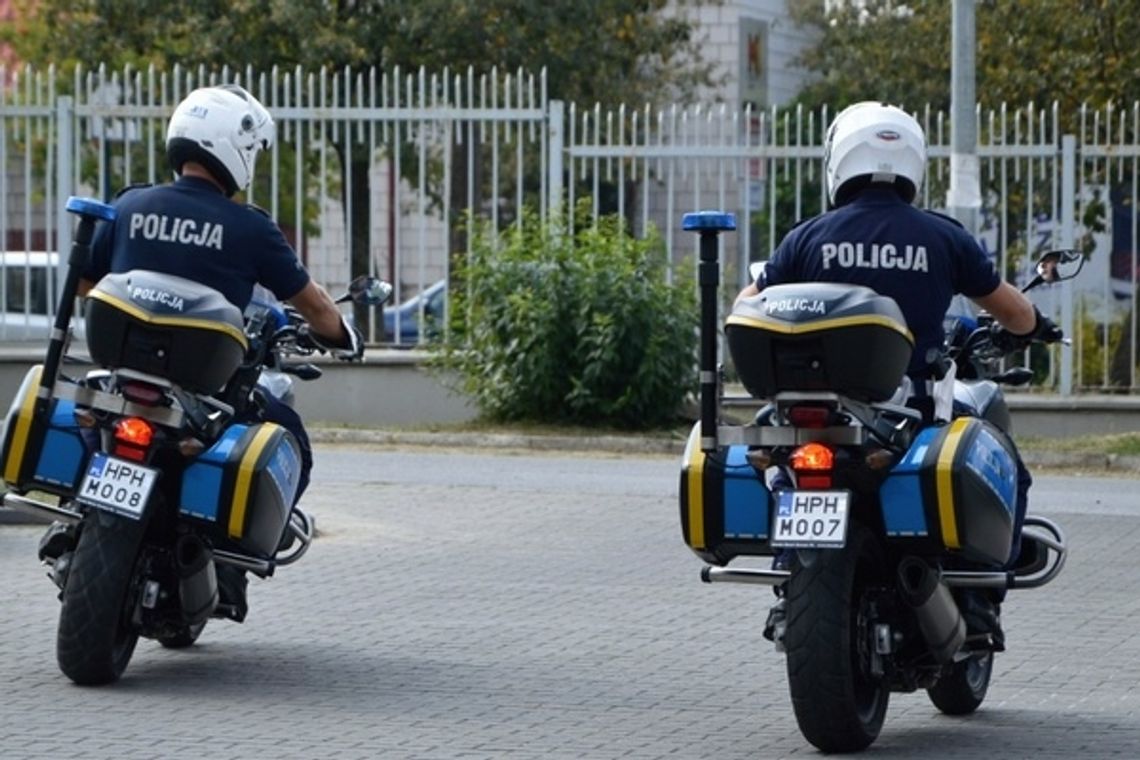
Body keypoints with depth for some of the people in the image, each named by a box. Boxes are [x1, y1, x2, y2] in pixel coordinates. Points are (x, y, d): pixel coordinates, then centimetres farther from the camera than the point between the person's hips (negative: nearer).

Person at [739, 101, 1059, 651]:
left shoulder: (809, 238, 2)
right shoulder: (942, 238, 0)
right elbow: (1016, 313, 11)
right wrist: (1026, 328, 35)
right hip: (919, 413, -2)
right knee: (1007, 476, 21)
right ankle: (978, 595, 4)